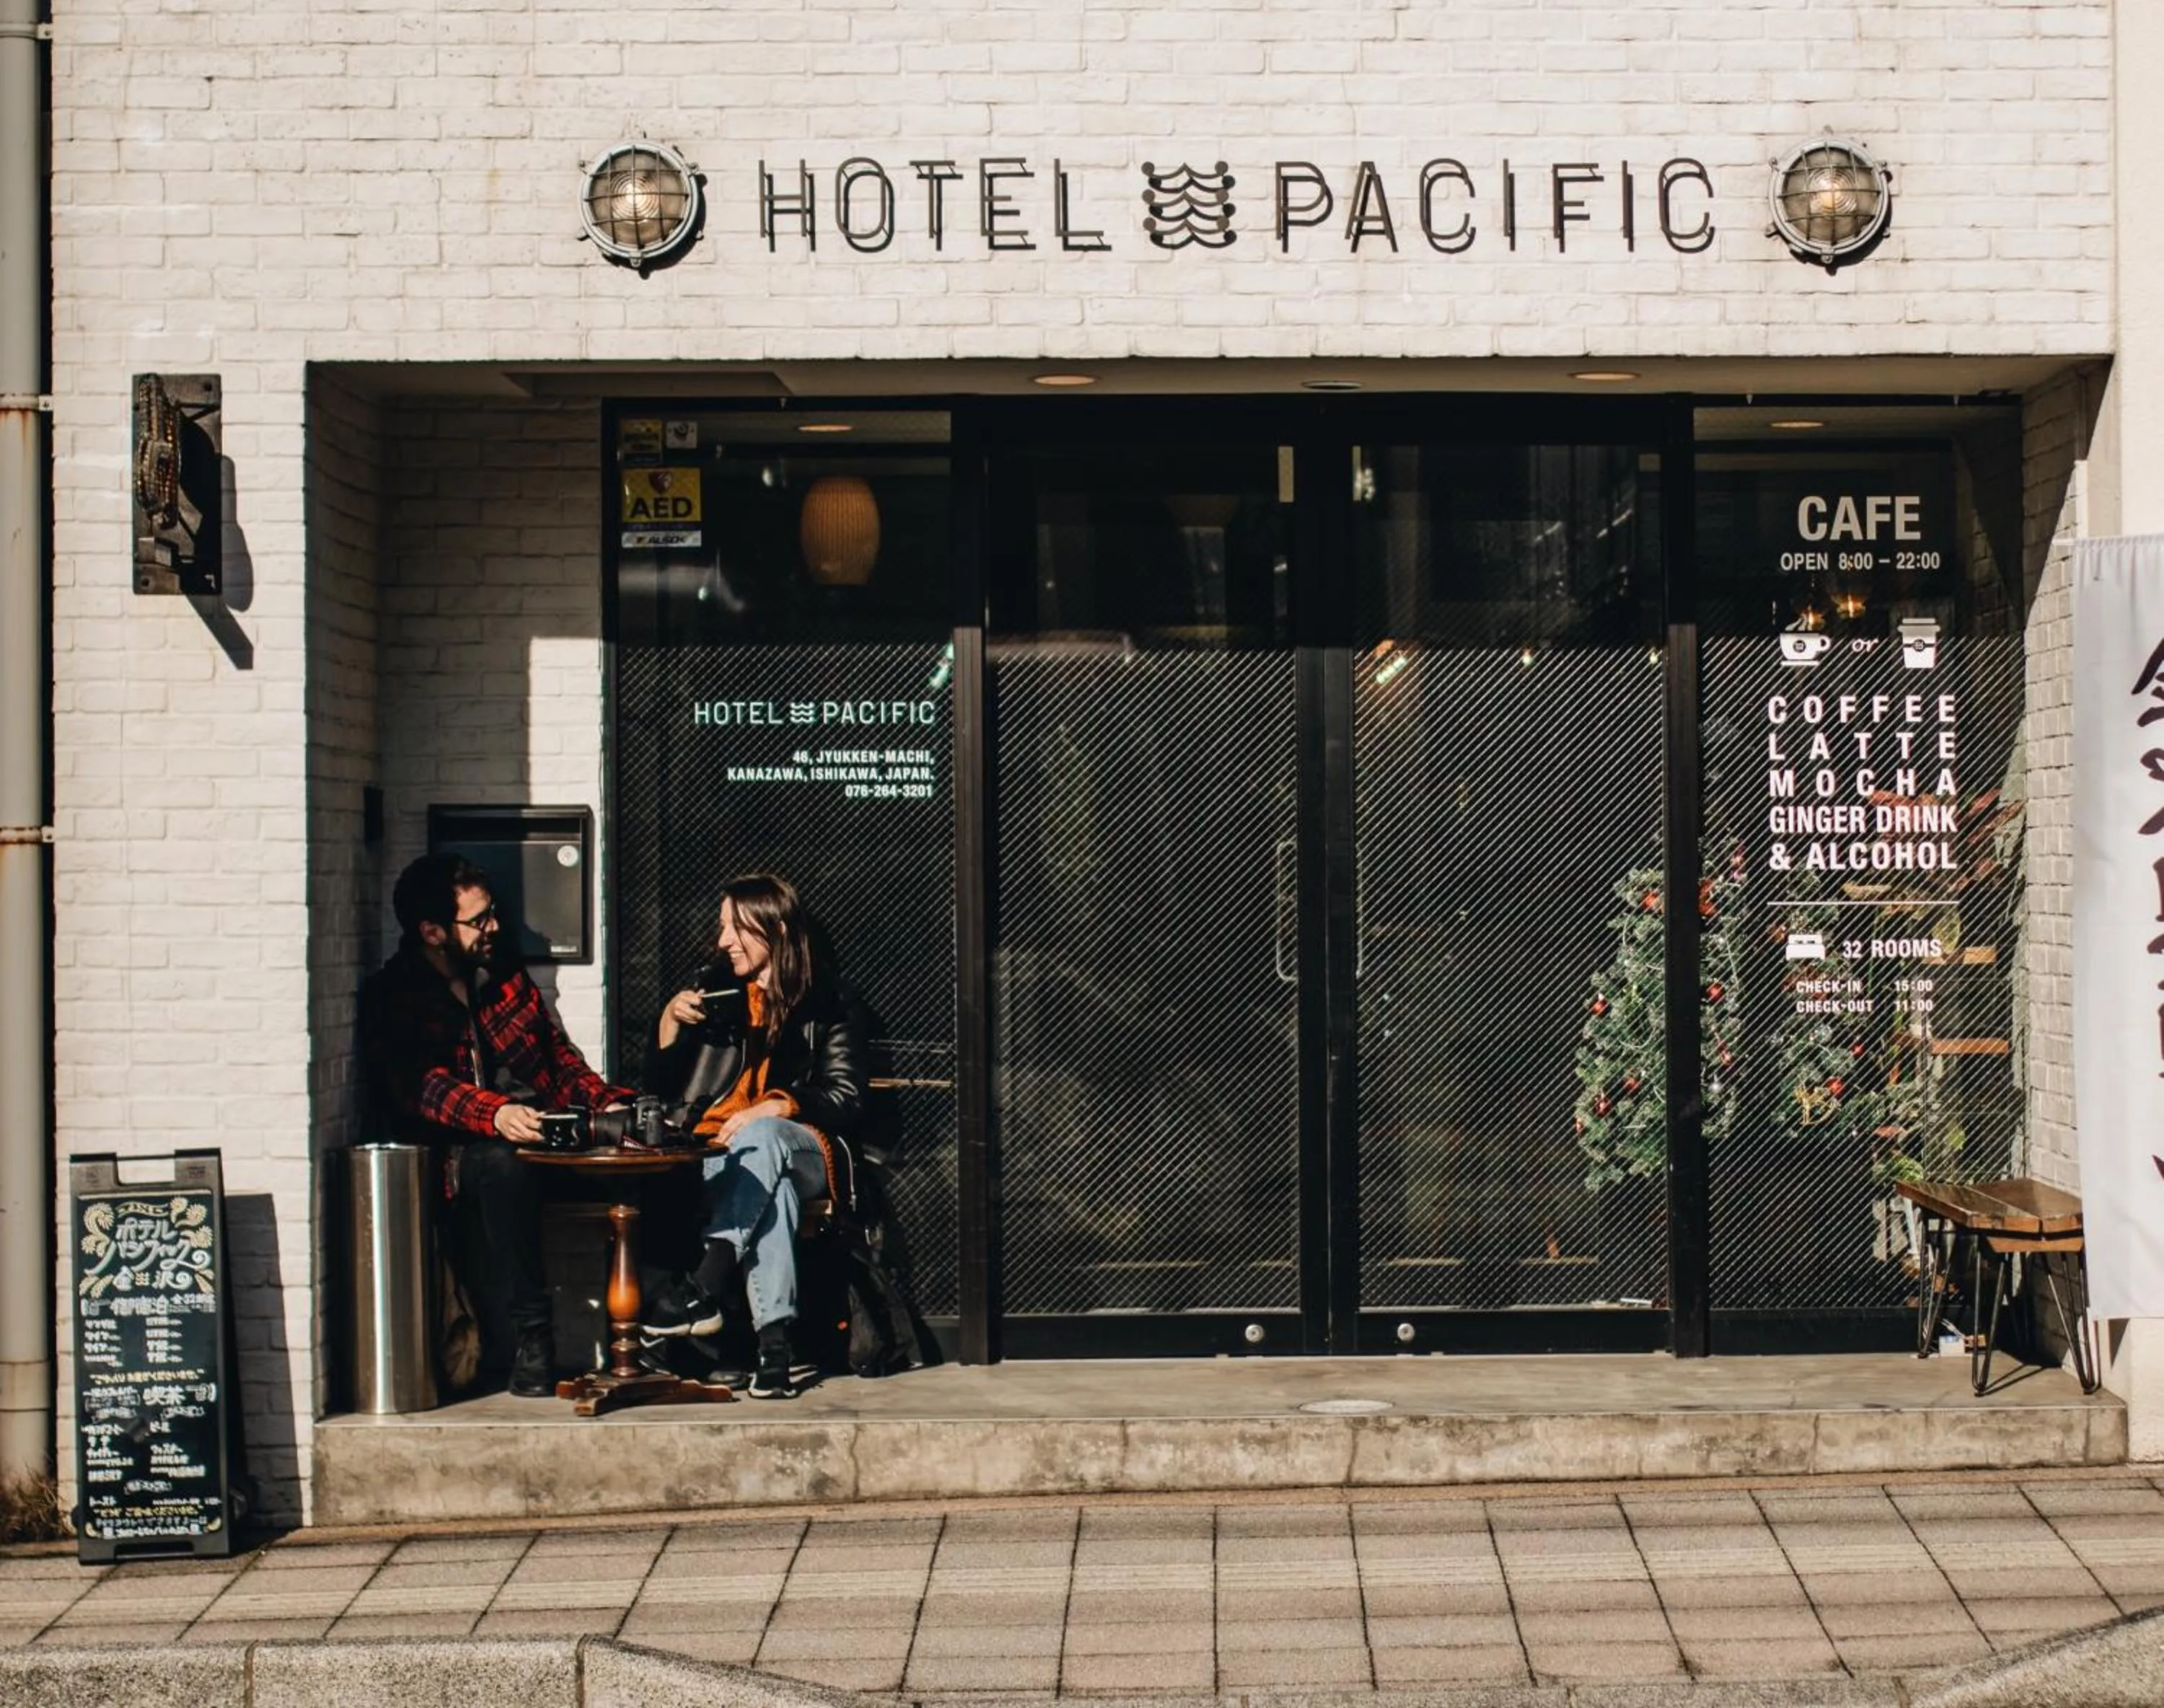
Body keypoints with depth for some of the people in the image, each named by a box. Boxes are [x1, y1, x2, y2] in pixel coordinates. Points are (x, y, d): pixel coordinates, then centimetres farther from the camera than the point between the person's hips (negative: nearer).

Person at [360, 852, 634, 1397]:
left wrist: (608, 1104, 1)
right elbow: (416, 1086, -16)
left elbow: (561, 1057, 22)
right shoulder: (391, 998, 0)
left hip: (542, 1141, 5)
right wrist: (495, 1114, -35)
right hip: (455, 1155, -5)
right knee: (503, 1163, -39)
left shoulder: (505, 980, 21)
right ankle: (526, 1343, -34)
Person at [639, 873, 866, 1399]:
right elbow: (662, 1089, 17)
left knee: (762, 1138, -39)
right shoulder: (712, 990, 17)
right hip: (715, 1153, 1)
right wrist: (670, 1021, 0)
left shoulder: (824, 1006, 9)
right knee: (771, 1189, -37)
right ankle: (774, 1343, -51)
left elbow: (846, 1100, 0)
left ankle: (704, 1288, -49)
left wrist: (778, 1107, -17)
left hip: (799, 1152, -1)